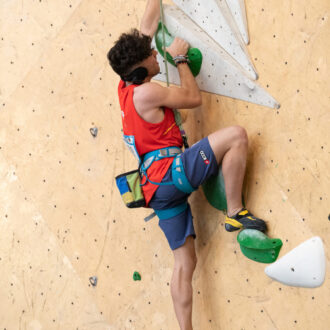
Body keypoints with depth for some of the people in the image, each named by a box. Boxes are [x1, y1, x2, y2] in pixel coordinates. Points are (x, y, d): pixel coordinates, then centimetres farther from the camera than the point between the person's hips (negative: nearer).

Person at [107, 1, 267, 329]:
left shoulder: (126, 87, 14)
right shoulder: (146, 92, -11)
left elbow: (147, 26, 23)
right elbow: (193, 98, -1)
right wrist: (180, 59, 10)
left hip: (158, 187, 9)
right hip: (169, 172, -9)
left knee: (185, 261, 9)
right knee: (236, 134, -13)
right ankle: (235, 213, -9)